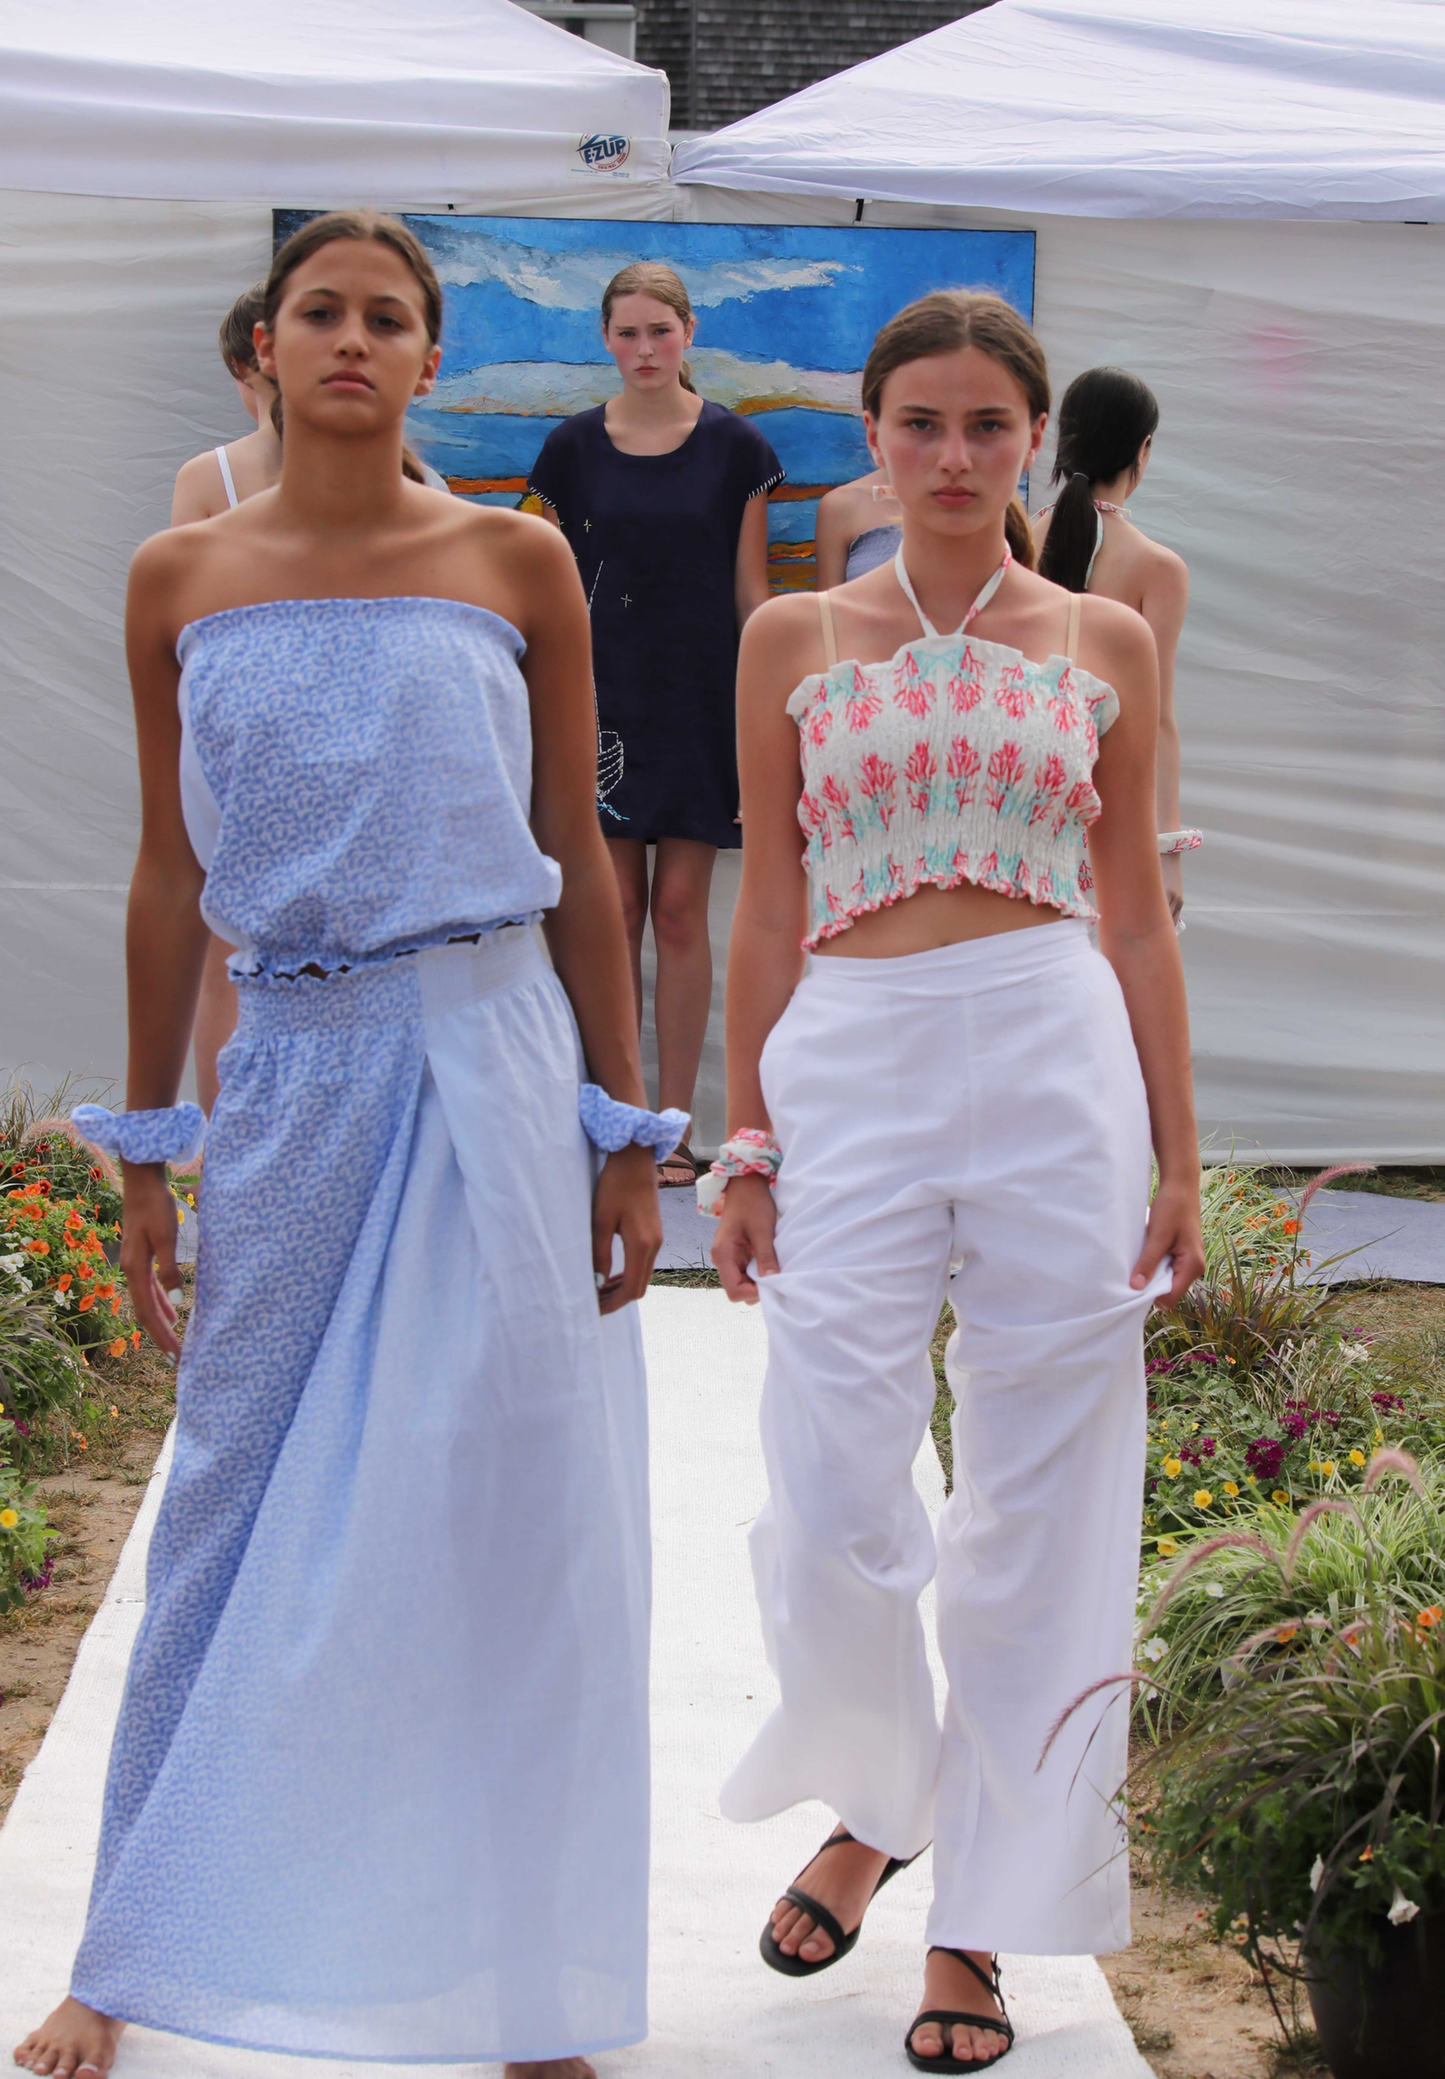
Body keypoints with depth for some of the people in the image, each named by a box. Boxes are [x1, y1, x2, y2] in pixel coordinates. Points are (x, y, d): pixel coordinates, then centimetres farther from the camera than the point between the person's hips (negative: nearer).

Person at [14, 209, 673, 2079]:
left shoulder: (517, 563, 2)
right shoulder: (180, 582, 6)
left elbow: (580, 864, 5)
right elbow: (168, 881, 9)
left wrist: (625, 1138, 2)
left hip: (485, 1070, -1)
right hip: (289, 1071, 1)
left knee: (496, 1534, 4)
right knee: (241, 1519, 7)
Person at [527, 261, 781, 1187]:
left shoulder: (734, 446, 1)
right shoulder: (574, 449, 4)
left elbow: (751, 590, 3)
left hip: (700, 698, -1)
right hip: (601, 696, 1)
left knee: (680, 911, 0)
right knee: (614, 910, 1)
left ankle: (671, 1127, 7)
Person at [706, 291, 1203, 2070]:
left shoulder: (1105, 644, 8)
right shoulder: (793, 642, 8)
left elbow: (1137, 916, 9)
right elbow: (768, 914, 9)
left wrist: (1177, 1160, 6)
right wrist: (746, 1145, 6)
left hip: (1058, 1071, 0)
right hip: (851, 1072, 0)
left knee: (1038, 1514, 3)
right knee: (832, 1502, -4)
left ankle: (983, 1913, 17)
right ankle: (871, 1800, 27)